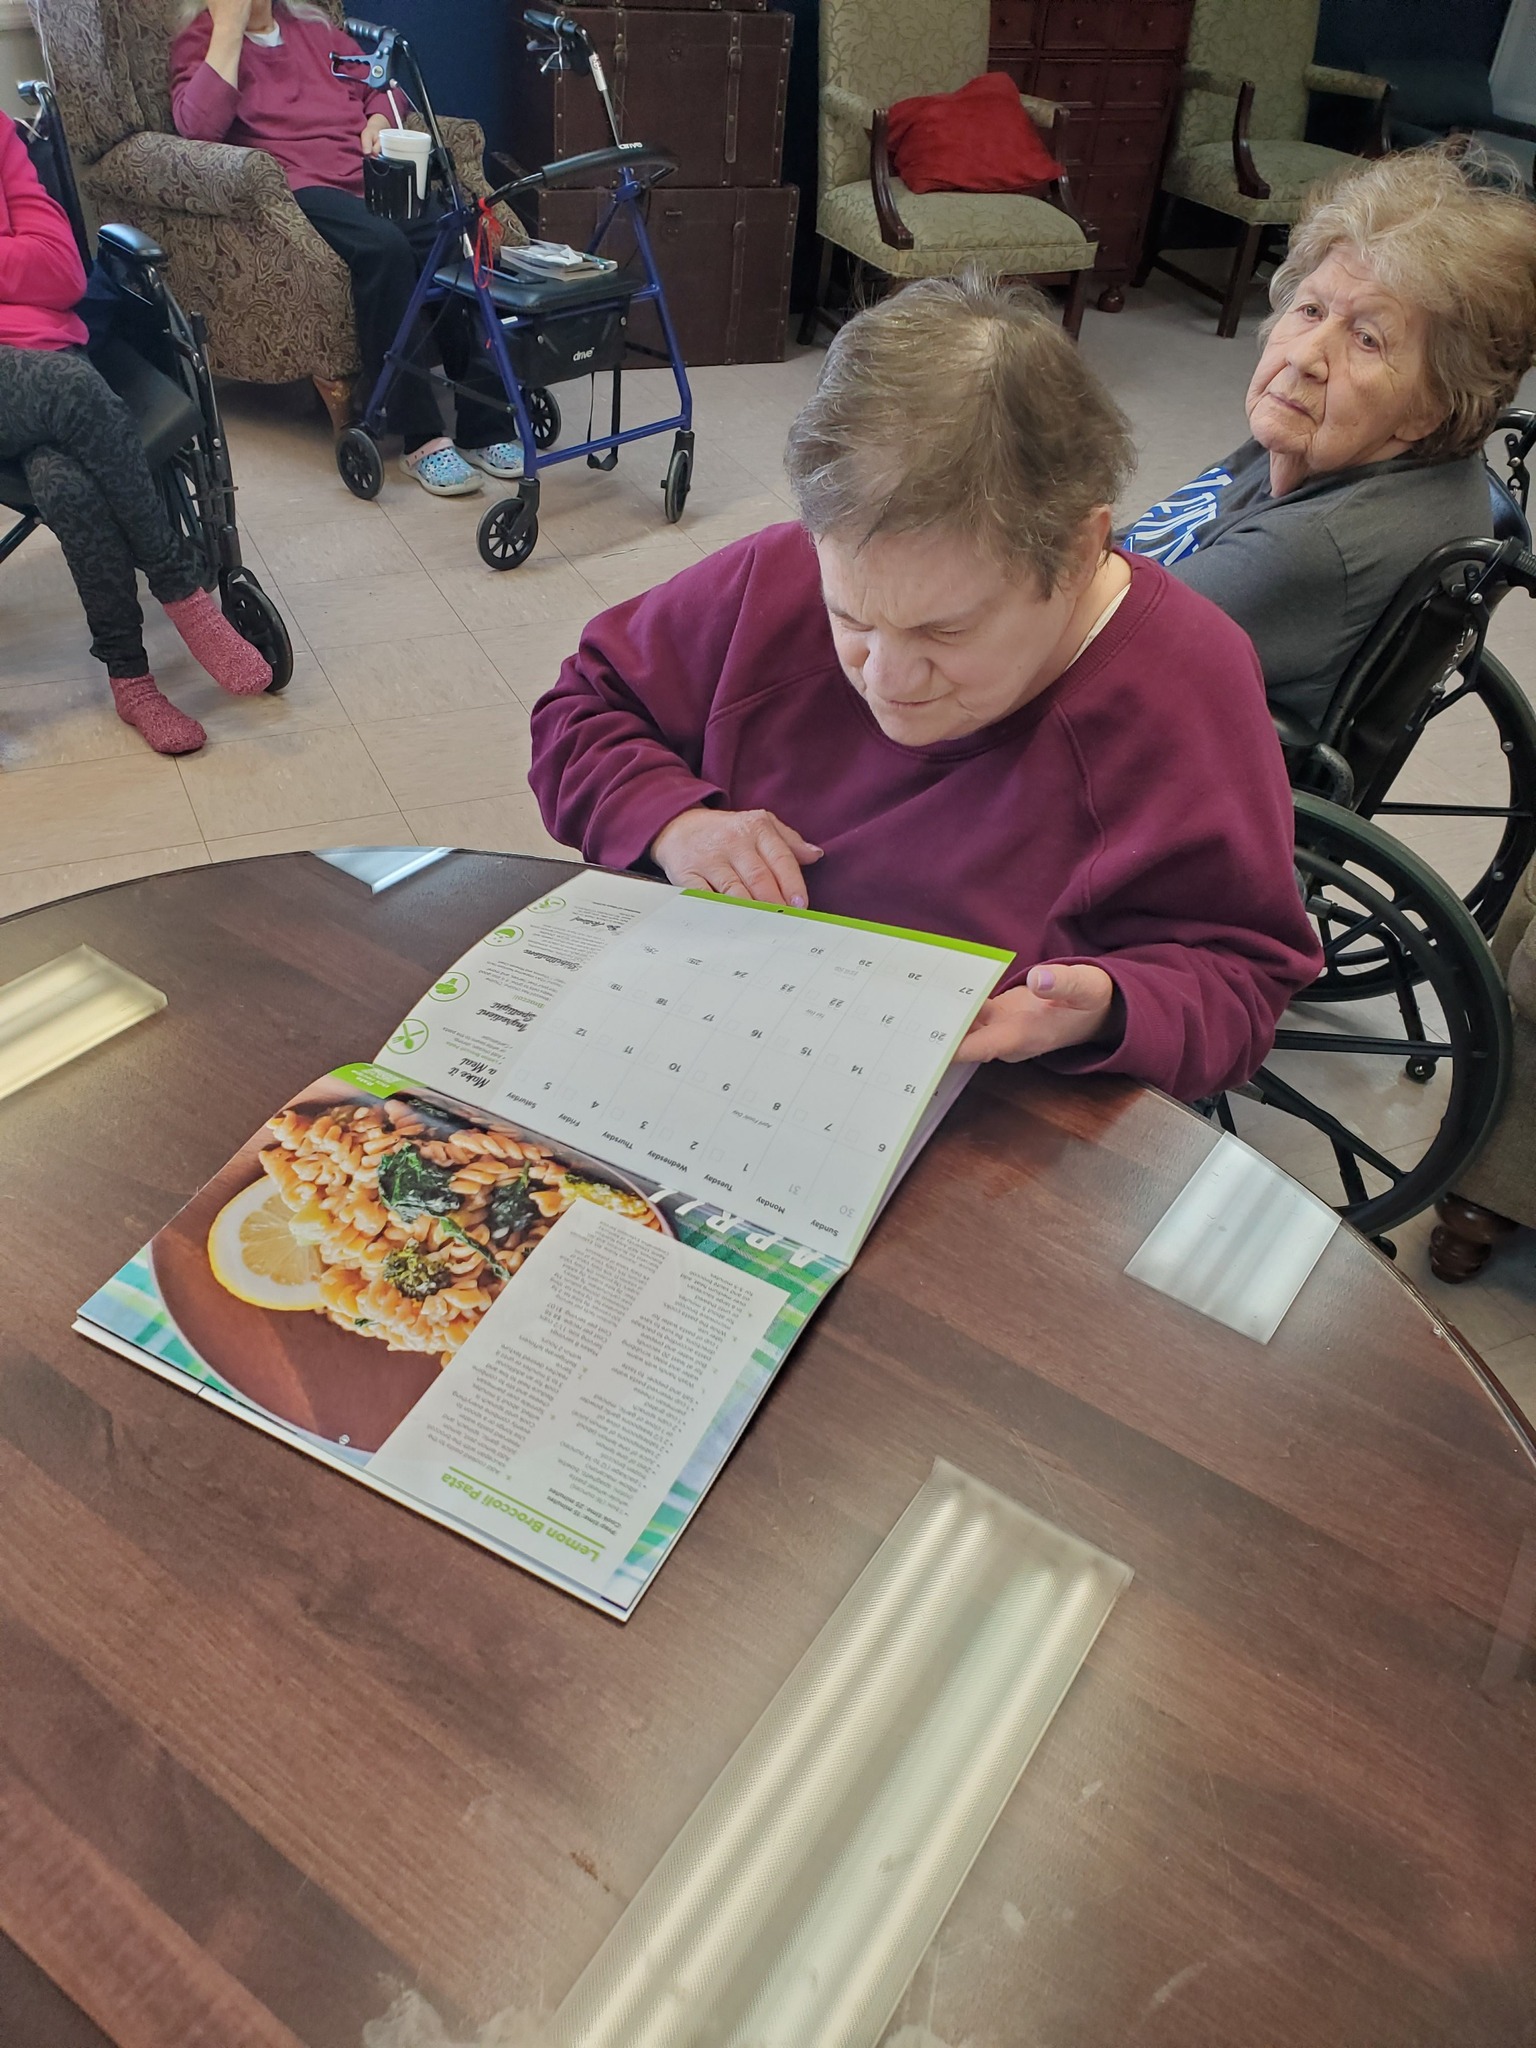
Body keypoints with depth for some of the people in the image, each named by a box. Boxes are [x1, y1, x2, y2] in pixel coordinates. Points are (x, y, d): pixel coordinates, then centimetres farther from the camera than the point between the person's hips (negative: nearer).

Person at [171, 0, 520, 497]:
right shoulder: (201, 42, 12)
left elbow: (381, 86, 34)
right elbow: (199, 125, -7)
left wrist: (379, 121, 12)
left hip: (376, 176, 5)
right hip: (301, 190, -5)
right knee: (382, 246, -36)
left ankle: (482, 429, -25)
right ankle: (421, 441, -35)